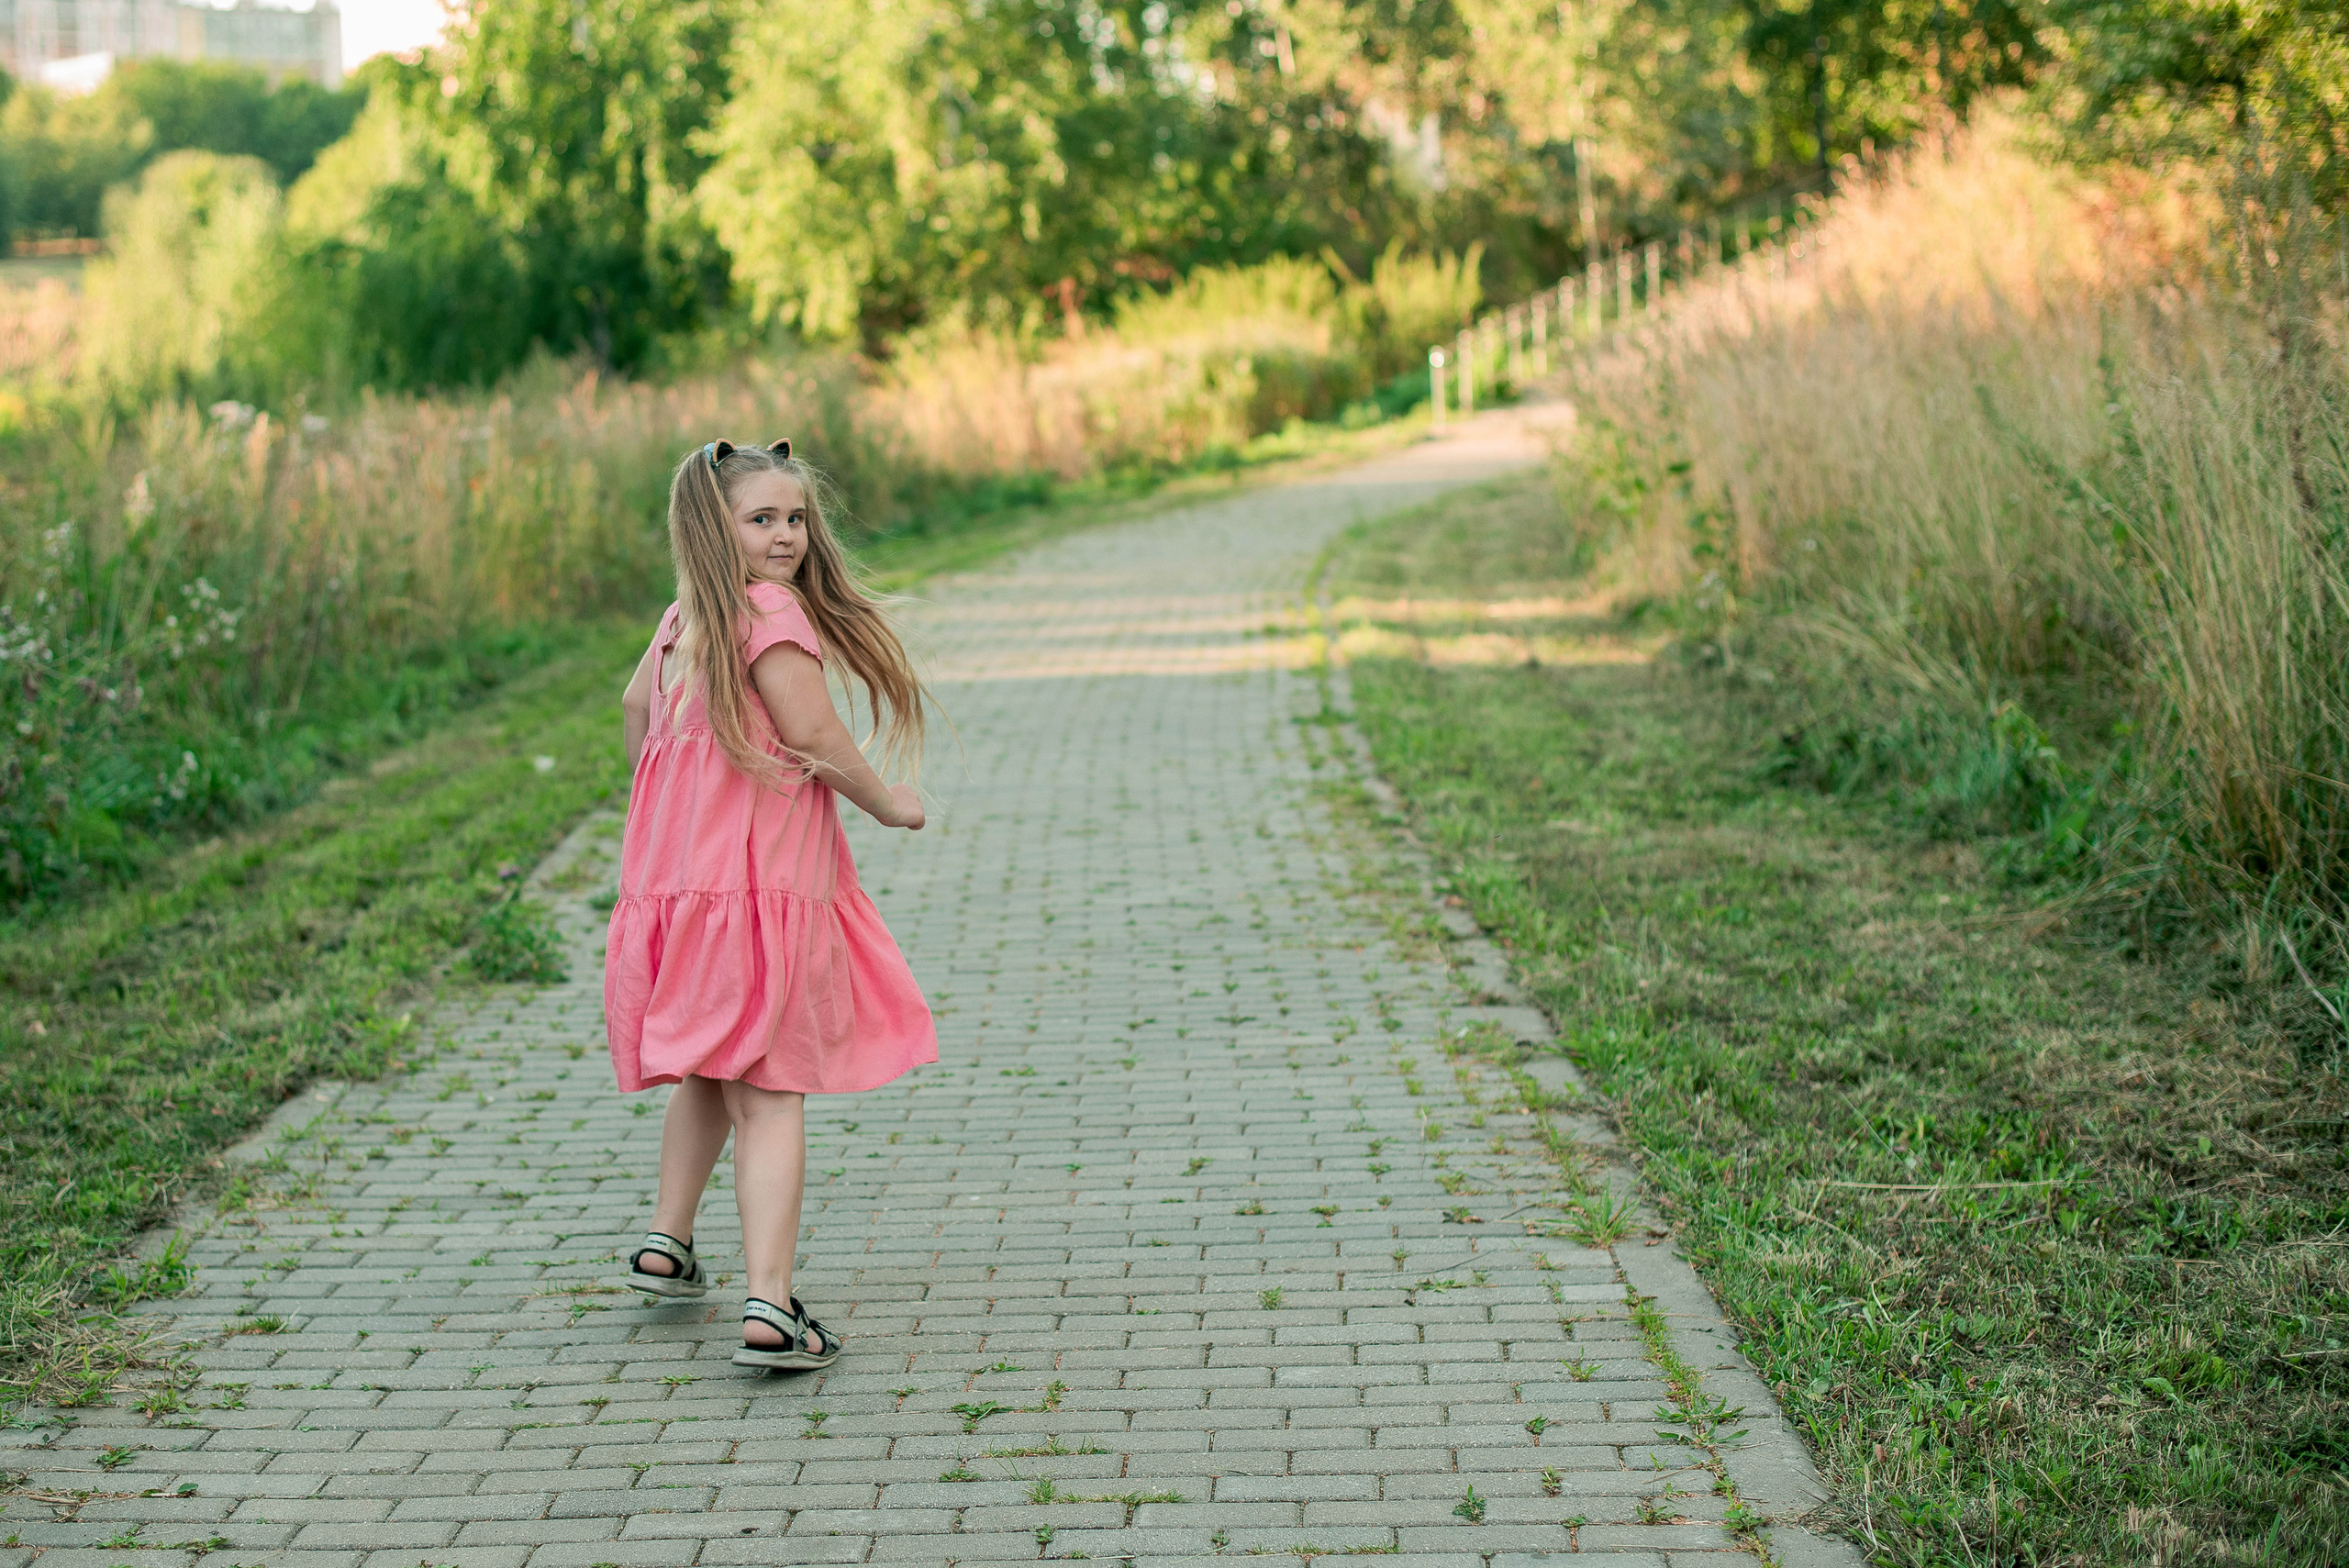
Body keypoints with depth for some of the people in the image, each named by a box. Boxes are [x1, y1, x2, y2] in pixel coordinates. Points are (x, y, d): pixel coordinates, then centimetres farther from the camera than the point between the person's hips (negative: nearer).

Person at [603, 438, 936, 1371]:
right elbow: (814, 736, -15)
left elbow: (637, 701, 29)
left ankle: (667, 1244, 38)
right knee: (768, 1094, -9)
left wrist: (657, 791, 44)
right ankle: (769, 1308, -14)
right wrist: (887, 803, 1)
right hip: (759, 883, -8)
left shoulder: (685, 618, 14)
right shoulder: (772, 611, -12)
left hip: (676, 871, 9)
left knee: (710, 1072, 27)